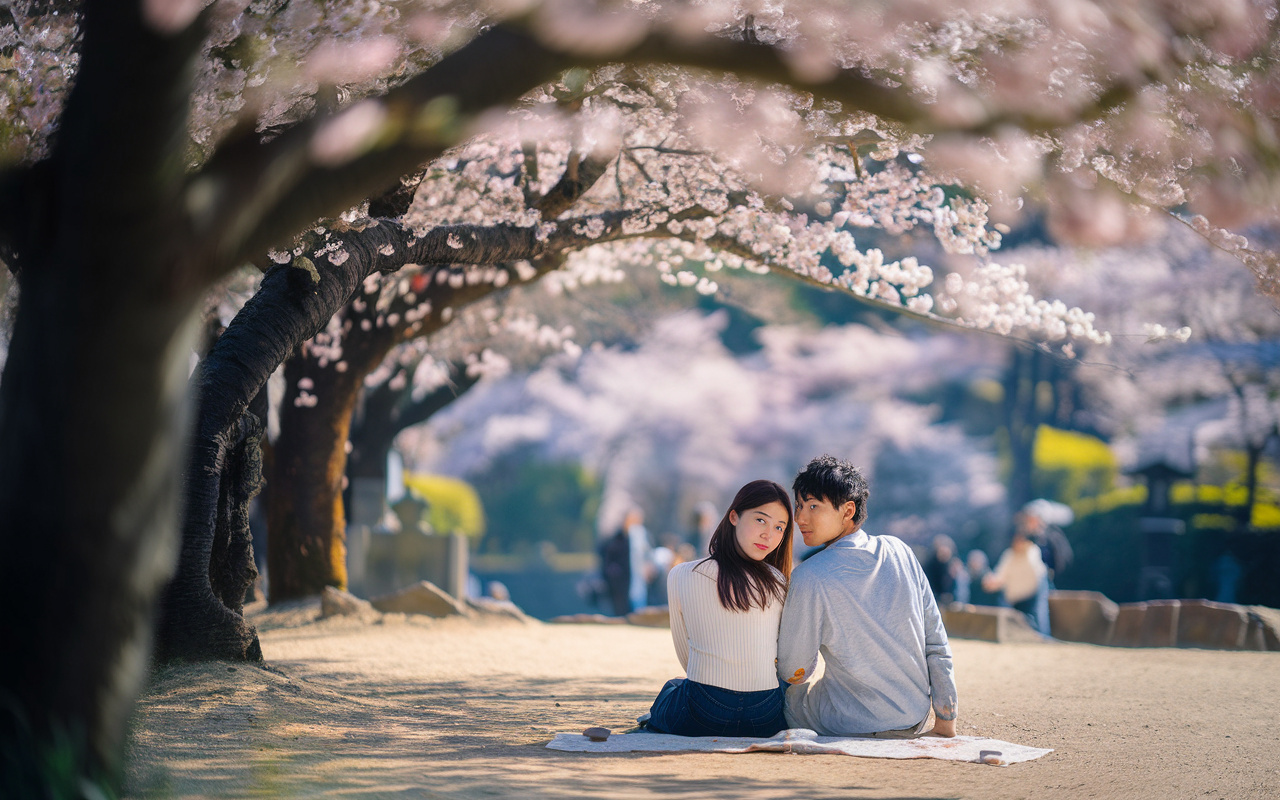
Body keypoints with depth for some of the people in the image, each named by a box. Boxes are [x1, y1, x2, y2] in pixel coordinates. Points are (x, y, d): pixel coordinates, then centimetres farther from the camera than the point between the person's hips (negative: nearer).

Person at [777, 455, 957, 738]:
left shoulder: (810, 577, -18)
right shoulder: (899, 551, -2)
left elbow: (792, 672, -7)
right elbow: (937, 644, 2)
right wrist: (946, 722, 9)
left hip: (852, 727, -5)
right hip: (917, 721, 5)